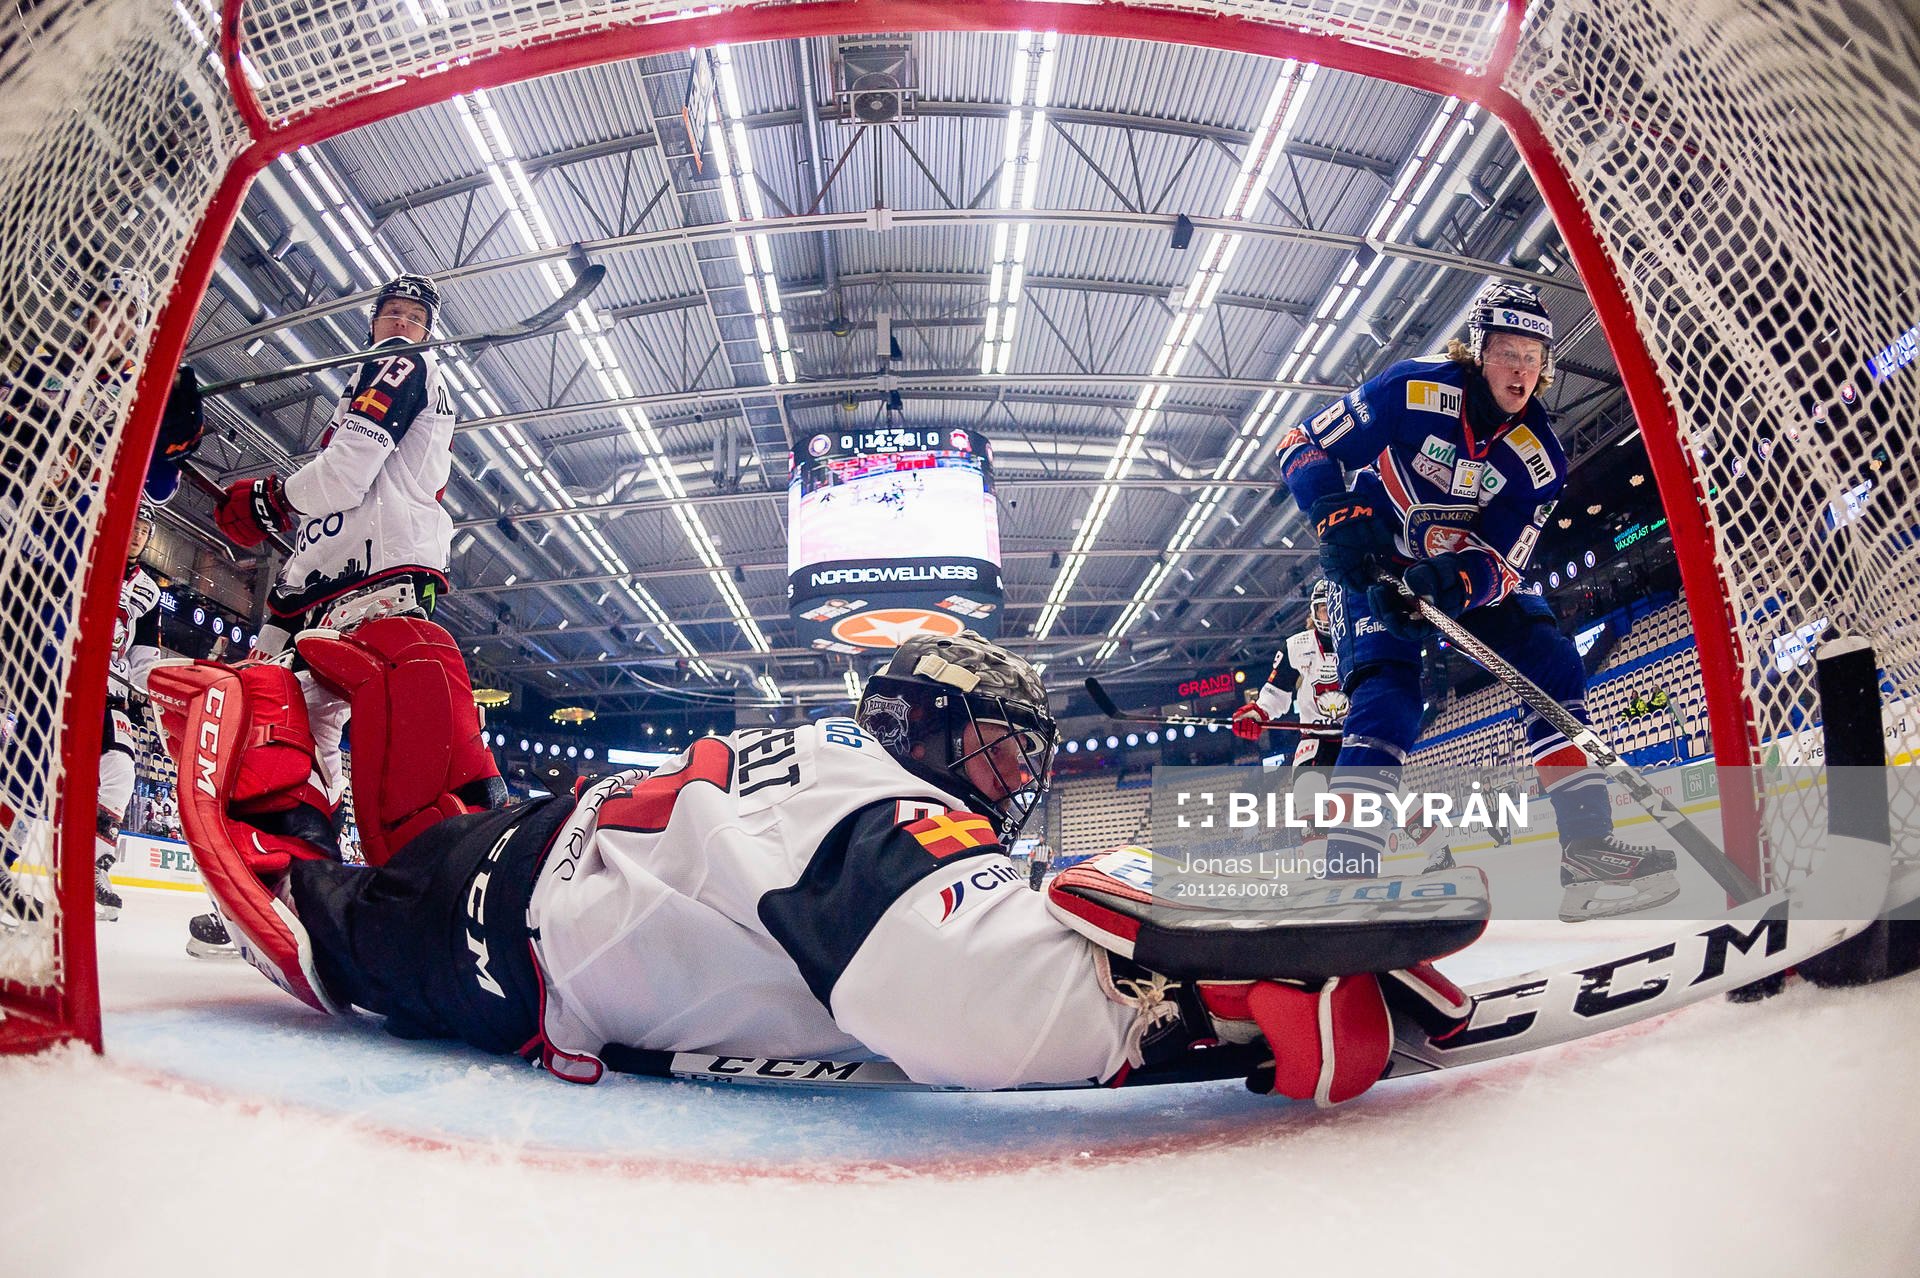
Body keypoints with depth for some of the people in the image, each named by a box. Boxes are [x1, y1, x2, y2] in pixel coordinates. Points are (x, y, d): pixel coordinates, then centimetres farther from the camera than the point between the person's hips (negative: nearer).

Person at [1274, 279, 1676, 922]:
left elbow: (1502, 563, -14)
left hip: (1466, 578, 5)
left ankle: (1588, 850, -8)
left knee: (1552, 663, -11)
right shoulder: (1412, 390, -20)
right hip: (1373, 569, -5)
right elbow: (1303, 446, -16)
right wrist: (1337, 515, -34)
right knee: (1387, 698, -25)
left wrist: (1460, 578, -39)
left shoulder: (1539, 457, -9)